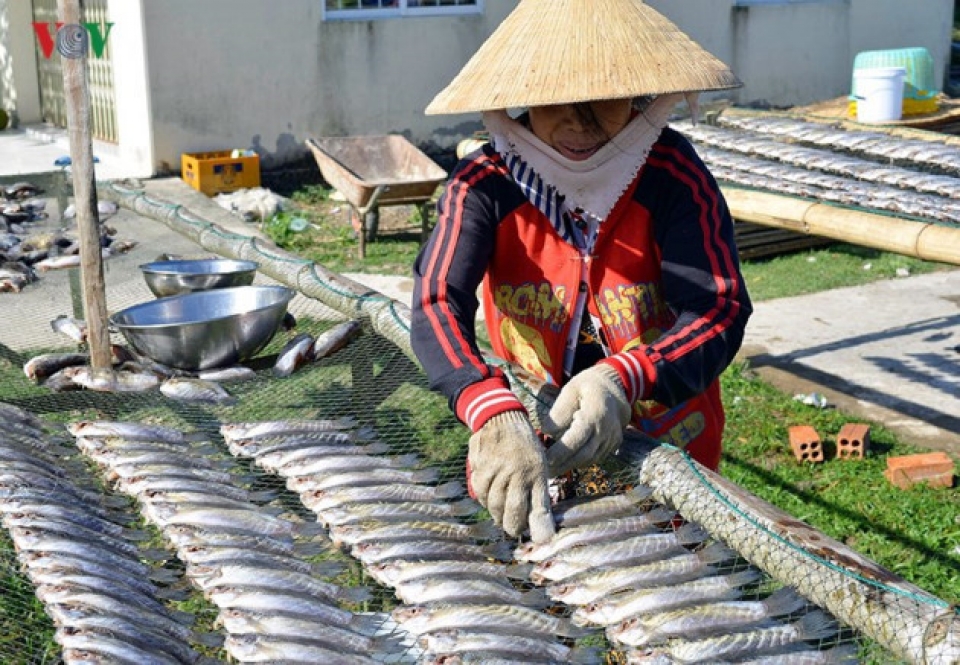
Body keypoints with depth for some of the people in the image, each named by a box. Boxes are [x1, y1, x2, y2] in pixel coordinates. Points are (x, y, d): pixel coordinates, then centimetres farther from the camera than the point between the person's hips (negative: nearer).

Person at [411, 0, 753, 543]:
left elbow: (721, 312, -19)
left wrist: (622, 381, -38)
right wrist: (496, 418, -46)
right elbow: (438, 305, -27)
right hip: (533, 444, 1)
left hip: (668, 450, -1)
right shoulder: (484, 185, -13)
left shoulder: (671, 172, -13)